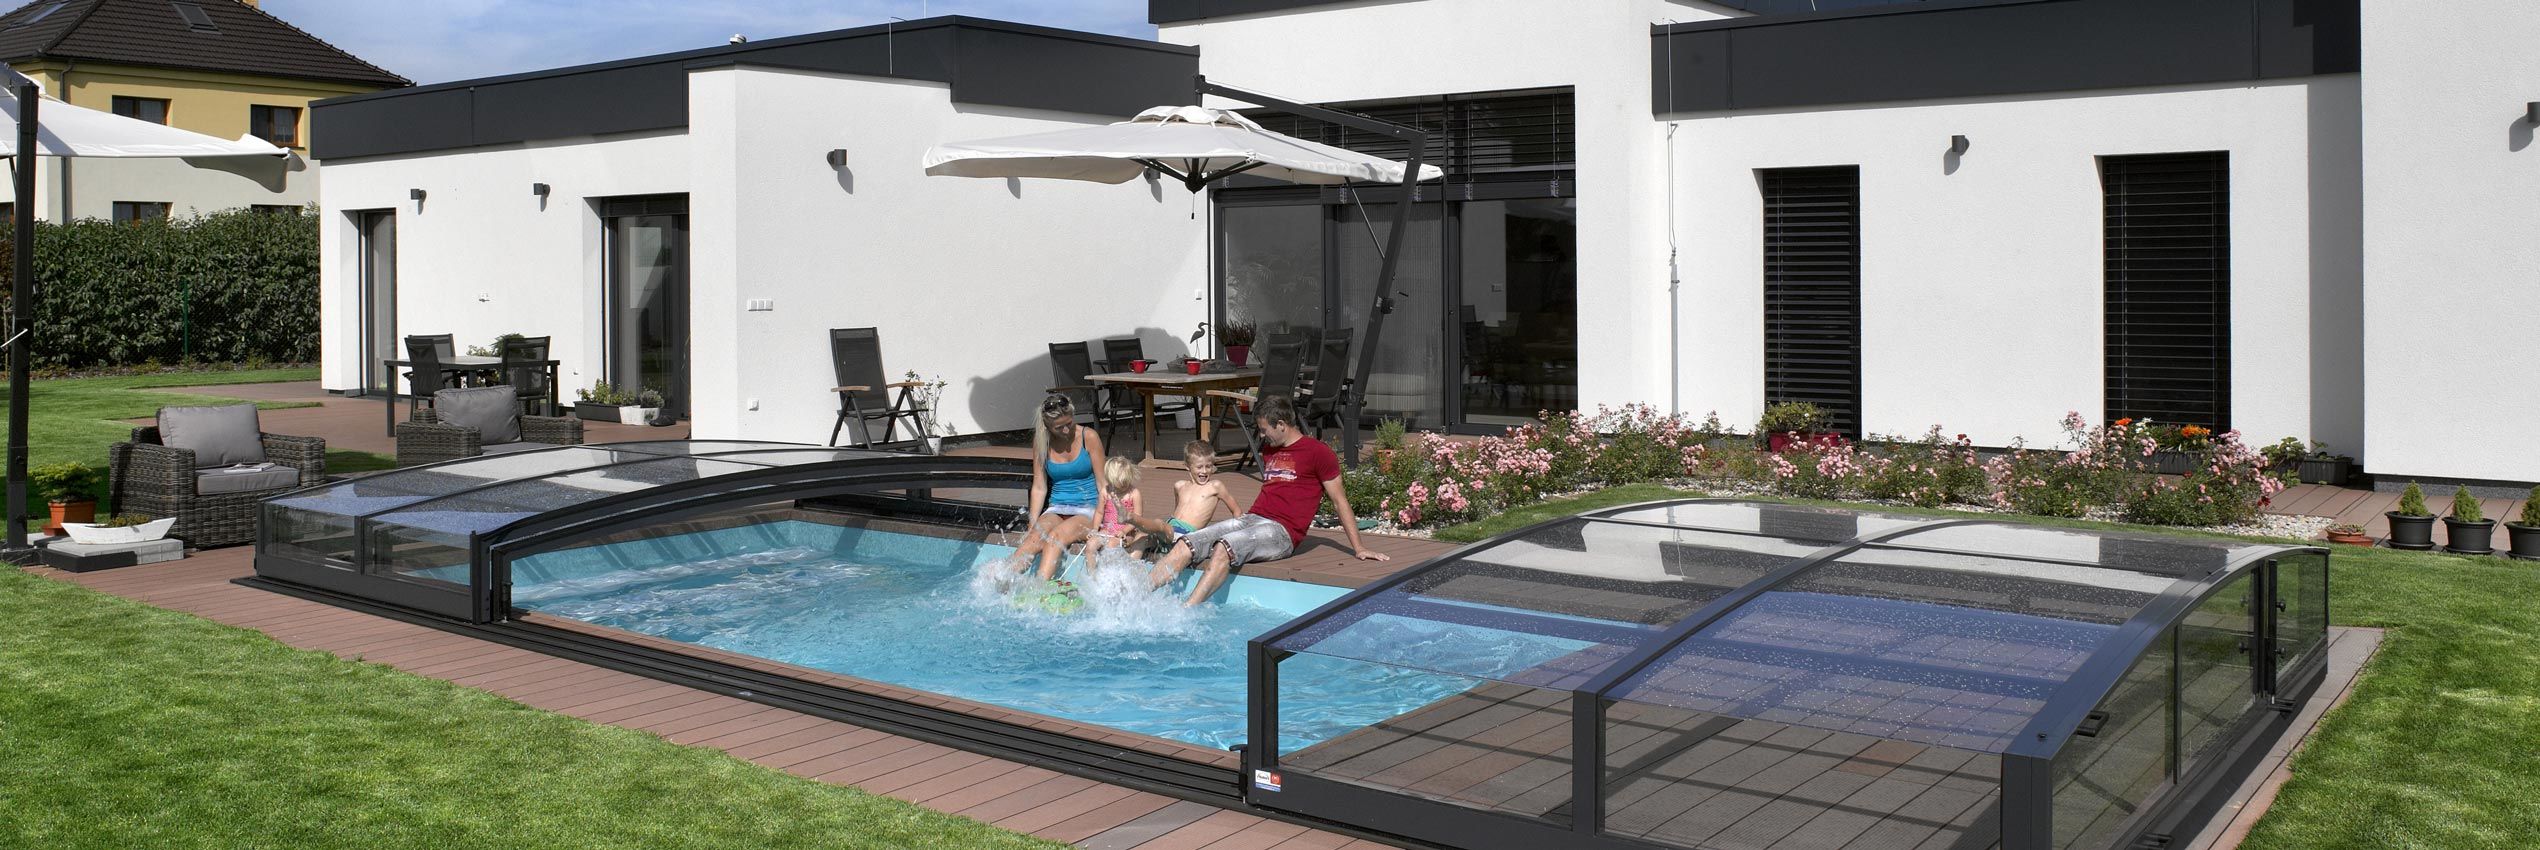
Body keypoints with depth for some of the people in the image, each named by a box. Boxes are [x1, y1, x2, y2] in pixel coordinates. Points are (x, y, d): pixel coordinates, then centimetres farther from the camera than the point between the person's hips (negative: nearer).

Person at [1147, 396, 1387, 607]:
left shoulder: (1318, 452, -1)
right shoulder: (1269, 449, 22)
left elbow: (1339, 501, 1)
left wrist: (1359, 547, 0)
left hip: (1282, 531, -7)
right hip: (1252, 519, 8)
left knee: (1224, 548, -34)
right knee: (1186, 544, -14)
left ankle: (1184, 613, -41)